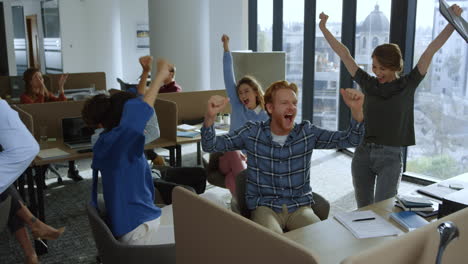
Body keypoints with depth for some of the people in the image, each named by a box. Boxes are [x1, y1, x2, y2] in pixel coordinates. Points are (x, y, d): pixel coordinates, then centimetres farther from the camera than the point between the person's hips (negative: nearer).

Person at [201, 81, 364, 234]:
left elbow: (350, 140, -3)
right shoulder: (252, 132, -1)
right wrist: (210, 117, -24)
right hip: (264, 207, -2)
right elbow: (210, 146, -3)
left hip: (300, 207, 3)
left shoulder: (308, 132, 2)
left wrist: (356, 110, -23)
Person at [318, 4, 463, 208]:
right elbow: (344, 54, 6)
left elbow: (430, 52, -7)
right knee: (363, 209, 12)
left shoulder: (407, 85, -1)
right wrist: (324, 28, 8)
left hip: (390, 157, -3)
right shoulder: (368, 84, 4)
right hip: (363, 153, 3)